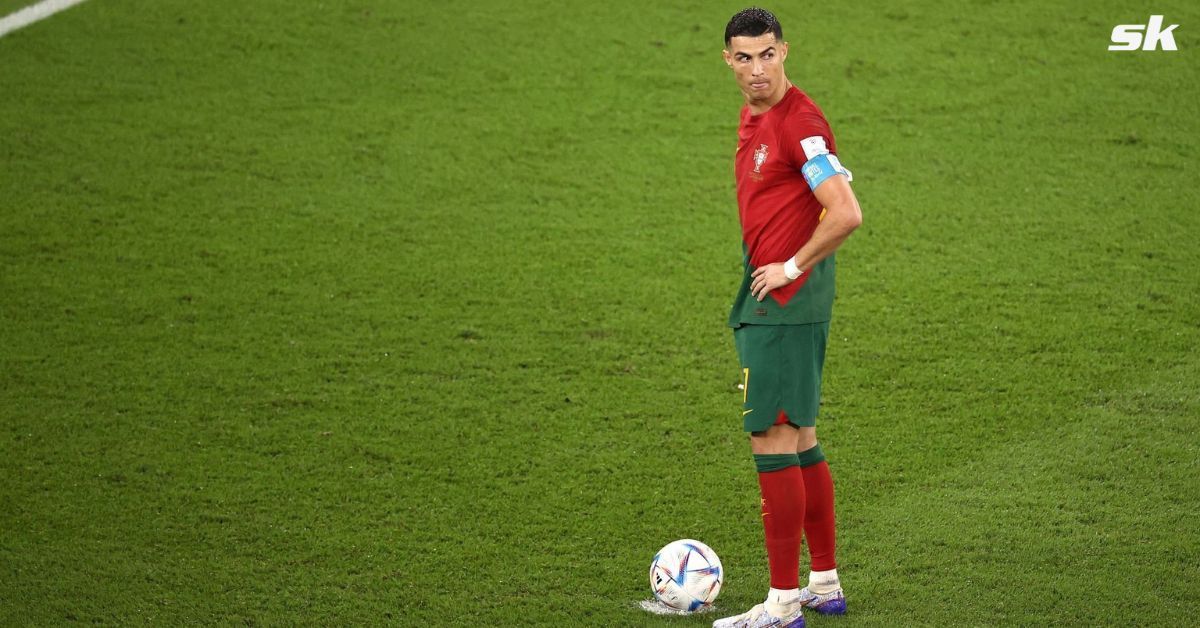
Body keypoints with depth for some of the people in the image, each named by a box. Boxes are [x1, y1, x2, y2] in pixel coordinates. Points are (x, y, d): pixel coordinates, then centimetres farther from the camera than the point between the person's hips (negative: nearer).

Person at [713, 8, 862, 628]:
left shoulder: (800, 122, -16)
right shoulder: (752, 118, 14)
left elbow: (846, 214, -23)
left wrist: (791, 267, -14)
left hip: (785, 301, -10)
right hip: (768, 298, 10)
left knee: (772, 440, -8)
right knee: (800, 441, 15)